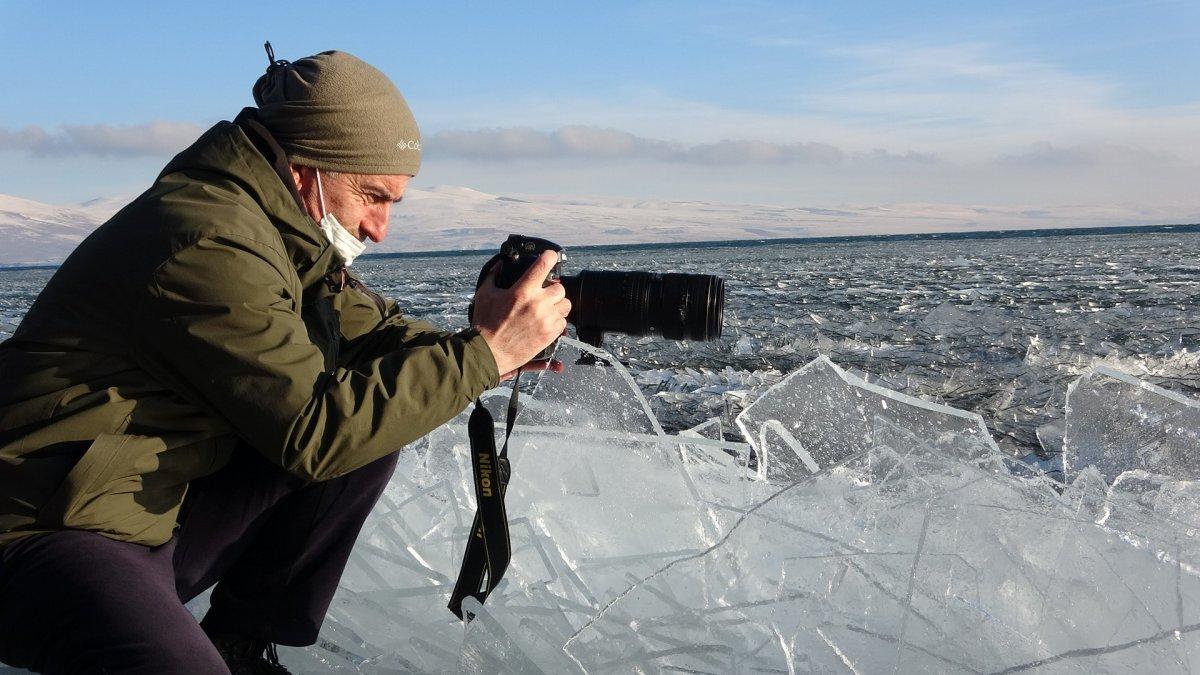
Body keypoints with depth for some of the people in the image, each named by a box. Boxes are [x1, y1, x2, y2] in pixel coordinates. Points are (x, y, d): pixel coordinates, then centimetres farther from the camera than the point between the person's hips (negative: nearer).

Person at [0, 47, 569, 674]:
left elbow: (371, 328, 12)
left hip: (165, 510, 10)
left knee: (374, 425, -1)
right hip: (53, 538, -10)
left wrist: (487, 346, -7)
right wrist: (482, 352, -22)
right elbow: (314, 429, -25)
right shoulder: (206, 243, -23)